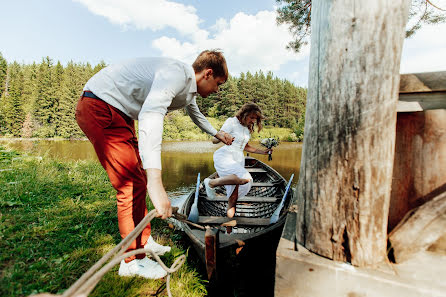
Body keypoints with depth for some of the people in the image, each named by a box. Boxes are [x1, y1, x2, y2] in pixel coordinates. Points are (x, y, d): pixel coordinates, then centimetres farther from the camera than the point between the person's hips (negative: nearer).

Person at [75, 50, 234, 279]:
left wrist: (217, 134, 44)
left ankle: (144, 241, 29)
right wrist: (155, 183, -51)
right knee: (132, 183, -9)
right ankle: (132, 260, 9)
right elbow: (150, 114, -42)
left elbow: (196, 115, 31)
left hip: (119, 113, 10)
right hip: (99, 107, -10)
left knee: (138, 181, 13)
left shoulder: (188, 90, 9)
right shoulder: (177, 73, -24)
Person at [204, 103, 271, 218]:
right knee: (245, 178, -33)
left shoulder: (248, 128, 19)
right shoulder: (232, 122, -4)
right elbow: (214, 140, -8)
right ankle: (211, 183, -19)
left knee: (234, 192, -1)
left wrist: (262, 152, 22)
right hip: (224, 156, -7)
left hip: (238, 160, 8)